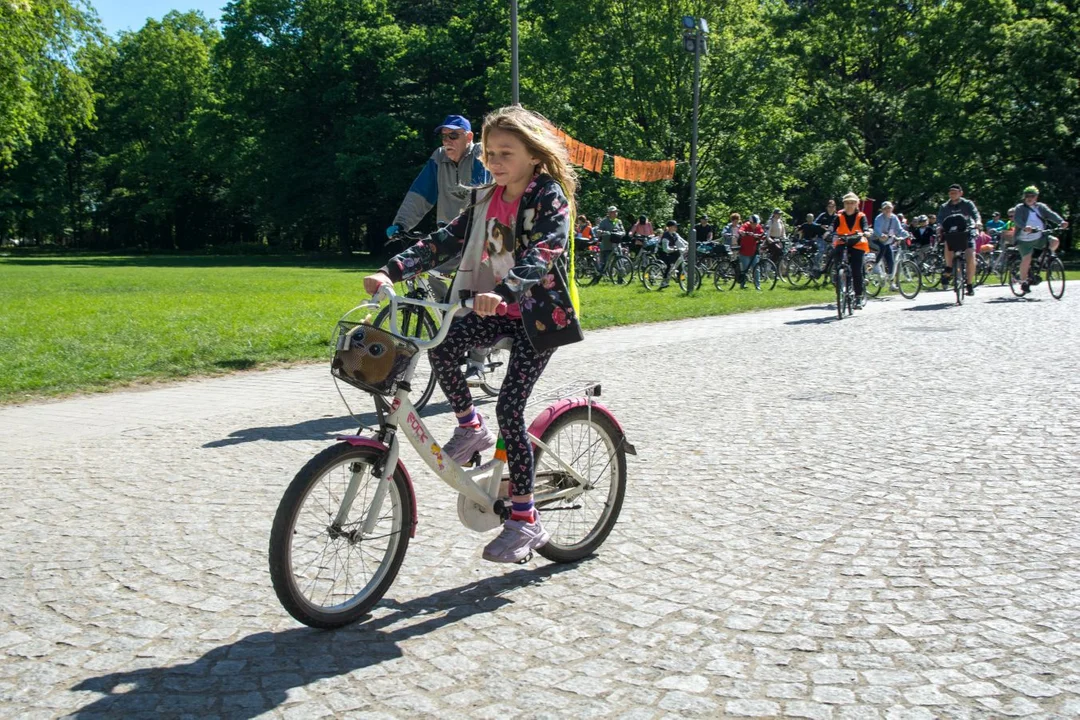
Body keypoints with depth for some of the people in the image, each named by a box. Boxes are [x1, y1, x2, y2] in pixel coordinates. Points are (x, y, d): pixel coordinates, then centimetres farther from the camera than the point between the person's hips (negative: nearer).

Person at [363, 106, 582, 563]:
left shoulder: (549, 197, -12)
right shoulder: (486, 198, 8)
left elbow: (544, 252, -29)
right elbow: (445, 241, 4)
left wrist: (503, 291, -46)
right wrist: (392, 270, -9)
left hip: (540, 314, -6)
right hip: (497, 310, 6)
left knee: (509, 409, -11)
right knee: (441, 348, -21)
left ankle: (525, 520, 1)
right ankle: (470, 426, 5)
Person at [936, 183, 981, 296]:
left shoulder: (967, 204, 0)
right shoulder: (944, 207, 5)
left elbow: (976, 215, -13)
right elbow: (941, 223, -6)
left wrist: (978, 223, -37)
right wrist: (939, 231, -28)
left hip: (967, 232, -1)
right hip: (951, 234, 1)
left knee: (970, 256, -21)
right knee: (947, 244, -34)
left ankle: (970, 284, -7)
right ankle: (949, 270, -16)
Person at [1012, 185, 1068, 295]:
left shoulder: (1041, 207, 7)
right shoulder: (1020, 208, -3)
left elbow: (1051, 214, -8)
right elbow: (1017, 220, -20)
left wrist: (1061, 221, -27)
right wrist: (1024, 227, -42)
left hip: (1040, 237, 3)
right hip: (1025, 240, -3)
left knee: (1054, 241, -20)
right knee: (1026, 259, -14)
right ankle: (1023, 282, 2)